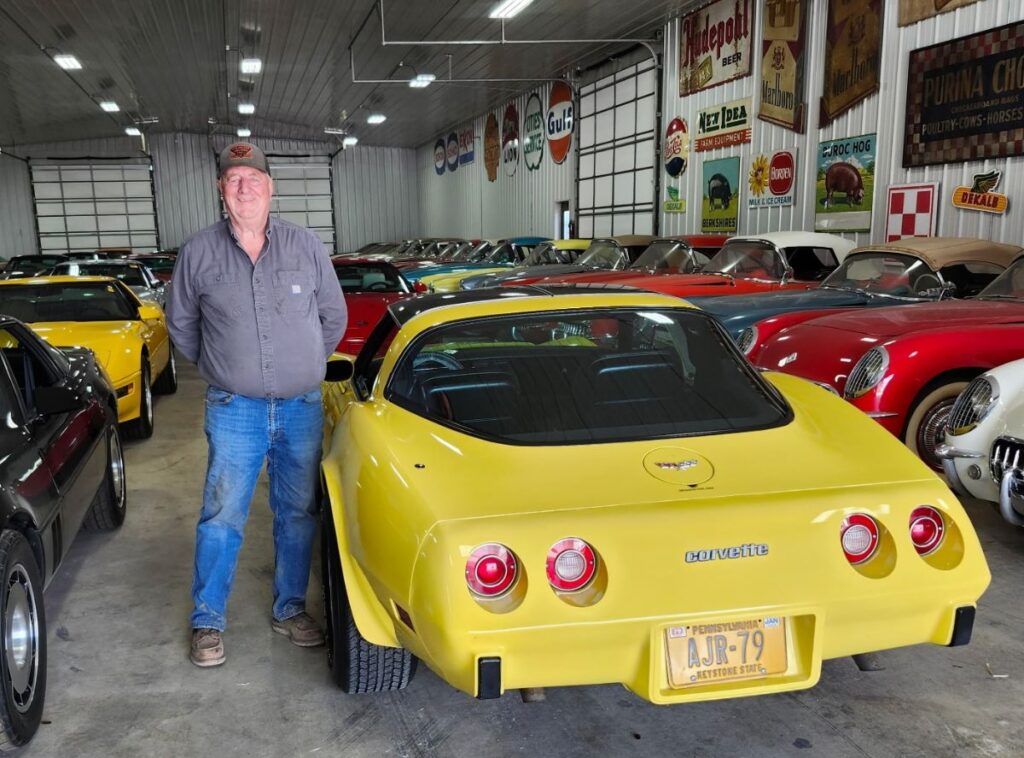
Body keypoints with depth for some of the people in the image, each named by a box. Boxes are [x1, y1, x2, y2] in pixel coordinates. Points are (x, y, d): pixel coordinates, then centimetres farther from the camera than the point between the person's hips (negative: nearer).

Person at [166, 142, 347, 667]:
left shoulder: (306, 246, 0)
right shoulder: (199, 253, -2)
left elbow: (334, 315, 12)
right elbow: (180, 323, 13)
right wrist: (218, 368, 13)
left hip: (302, 407, 2)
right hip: (234, 411, -1)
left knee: (298, 515, 11)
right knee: (221, 519, 2)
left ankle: (290, 610, 27)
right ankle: (207, 623, 19)